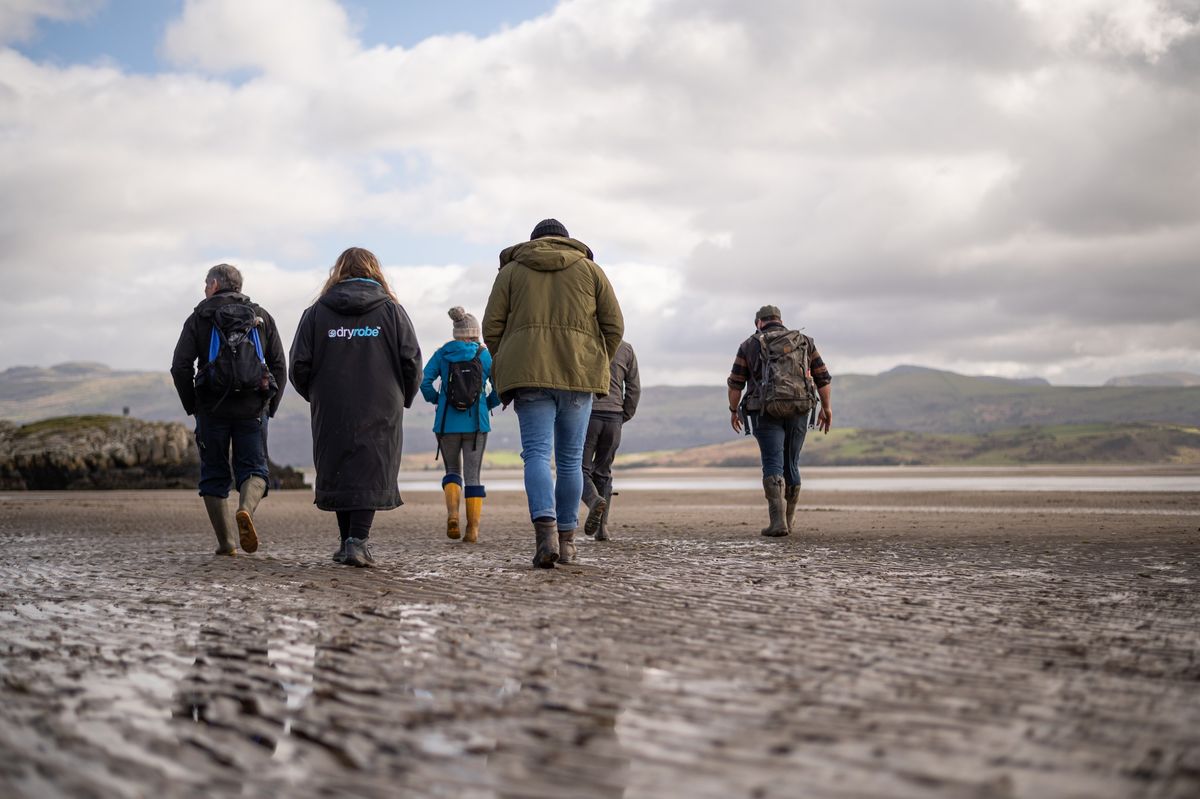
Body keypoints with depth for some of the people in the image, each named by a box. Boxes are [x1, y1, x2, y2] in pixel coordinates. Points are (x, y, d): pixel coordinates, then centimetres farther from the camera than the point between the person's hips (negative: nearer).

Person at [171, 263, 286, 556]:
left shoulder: (199, 318, 5)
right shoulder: (262, 317, 11)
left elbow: (180, 367, -4)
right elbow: (279, 367, 6)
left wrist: (192, 407, 6)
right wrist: (270, 408, 11)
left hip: (212, 408, -1)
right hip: (253, 410, 1)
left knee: (214, 474, 9)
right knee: (254, 468, 6)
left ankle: (226, 542, 6)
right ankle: (246, 509, -24)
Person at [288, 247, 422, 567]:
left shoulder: (317, 312, 5)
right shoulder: (391, 310, 3)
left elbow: (300, 366, 1)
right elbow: (412, 362, 0)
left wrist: (316, 396, 19)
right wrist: (402, 398, 16)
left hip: (331, 411, 1)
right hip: (380, 412, -1)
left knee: (339, 473, 12)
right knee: (371, 474, 0)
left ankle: (347, 541, 17)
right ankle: (358, 541, -11)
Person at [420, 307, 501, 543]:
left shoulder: (442, 354, 3)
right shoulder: (485, 355, 1)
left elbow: (424, 381, -8)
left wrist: (435, 400, 8)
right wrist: (489, 404, 9)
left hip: (447, 423, 1)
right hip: (476, 423, -1)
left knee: (452, 470, 16)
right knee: (472, 475, 5)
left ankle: (452, 511, -9)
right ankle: (473, 528, 0)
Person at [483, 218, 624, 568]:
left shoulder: (511, 270, 14)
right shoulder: (590, 269, 14)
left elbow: (492, 328, 5)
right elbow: (613, 326, 6)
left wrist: (507, 369, 16)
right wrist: (596, 369, 16)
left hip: (528, 373, -1)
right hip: (578, 375, 1)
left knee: (536, 453, -5)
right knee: (570, 459, 9)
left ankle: (546, 531, -26)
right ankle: (566, 540, 14)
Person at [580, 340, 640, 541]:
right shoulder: (626, 349, 8)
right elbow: (634, 388, 5)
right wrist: (624, 417, 14)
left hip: (587, 415, -3)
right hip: (613, 419, 3)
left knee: (581, 469, 4)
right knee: (603, 472, 14)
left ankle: (595, 500, -27)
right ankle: (602, 526, 7)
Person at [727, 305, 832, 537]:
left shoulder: (749, 345, 5)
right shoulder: (804, 341, 10)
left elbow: (735, 382, 4)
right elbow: (823, 377, 7)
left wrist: (733, 410, 15)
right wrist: (826, 408, 13)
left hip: (766, 411, -2)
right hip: (798, 410, 2)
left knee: (773, 465, -4)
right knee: (791, 464, 14)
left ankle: (778, 521, -18)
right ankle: (789, 518, 24)